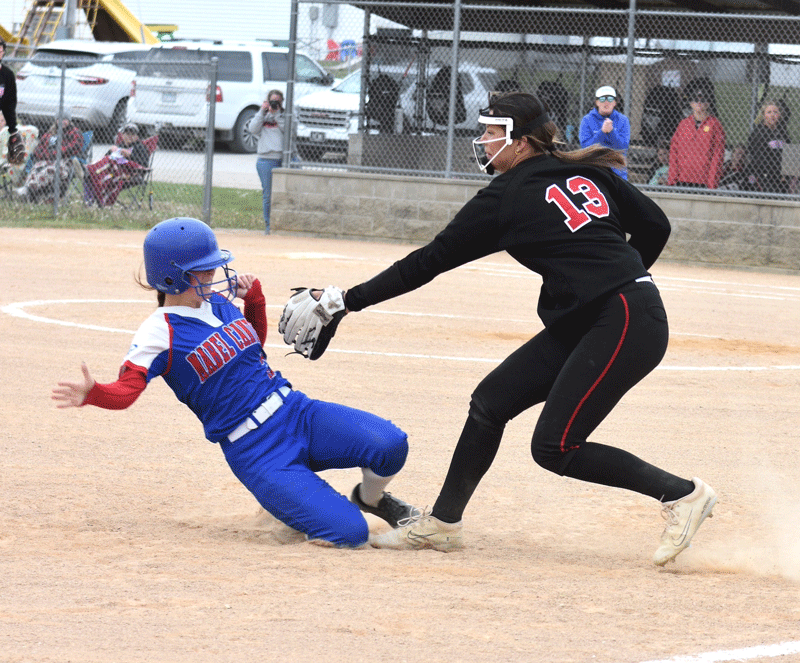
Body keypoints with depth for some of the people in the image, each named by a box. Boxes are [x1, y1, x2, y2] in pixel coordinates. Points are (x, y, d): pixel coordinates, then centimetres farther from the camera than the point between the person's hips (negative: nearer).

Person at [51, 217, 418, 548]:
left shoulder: (220, 302, 11)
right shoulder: (160, 331, -9)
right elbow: (125, 390, -20)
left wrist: (254, 298, 13)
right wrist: (91, 394, -40)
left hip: (296, 412, 6)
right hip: (256, 455, -6)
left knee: (389, 445, -19)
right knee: (349, 533, -21)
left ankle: (370, 497, 16)